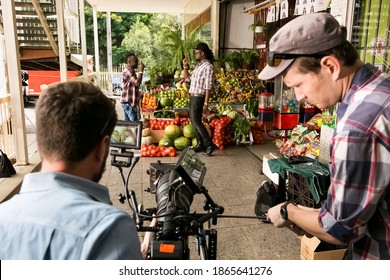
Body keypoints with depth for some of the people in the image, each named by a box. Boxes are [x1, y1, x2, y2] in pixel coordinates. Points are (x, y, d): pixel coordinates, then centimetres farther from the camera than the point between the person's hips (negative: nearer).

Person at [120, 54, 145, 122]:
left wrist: (139, 94, 15)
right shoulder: (127, 71, -15)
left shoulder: (131, 71, 18)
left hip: (129, 101, 10)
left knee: (128, 121, 12)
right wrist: (141, 71, -19)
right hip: (128, 101, -10)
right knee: (134, 122, -10)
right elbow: (137, 82, -27)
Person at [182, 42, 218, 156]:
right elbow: (187, 78, 22)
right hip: (193, 97, 9)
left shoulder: (208, 67, -13)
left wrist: (206, 103, -22)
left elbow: (208, 86, -18)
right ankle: (200, 144, 17)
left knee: (196, 121, -11)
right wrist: (185, 66, 7)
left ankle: (210, 144, -7)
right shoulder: (199, 65, 15)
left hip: (198, 98, -9)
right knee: (194, 121, 10)